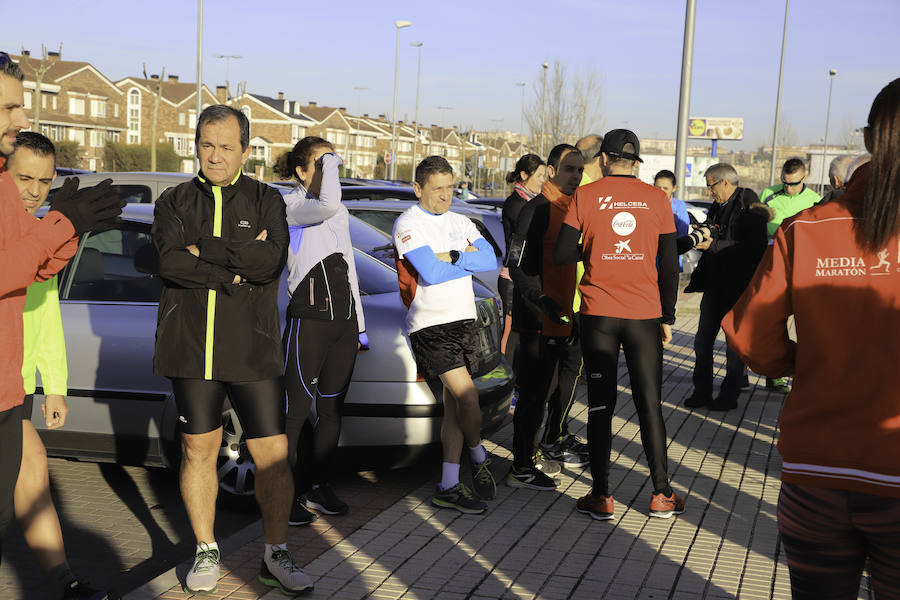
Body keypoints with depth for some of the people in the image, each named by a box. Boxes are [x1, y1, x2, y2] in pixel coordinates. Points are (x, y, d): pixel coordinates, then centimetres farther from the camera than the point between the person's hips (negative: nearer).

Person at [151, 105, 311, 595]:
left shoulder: (266, 200, 7)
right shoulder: (174, 201, 9)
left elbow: (271, 261, -12)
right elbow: (169, 262, -10)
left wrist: (204, 249, -12)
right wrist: (237, 268, -14)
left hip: (253, 350, -1)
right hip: (190, 349, 1)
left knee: (273, 455, 0)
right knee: (198, 450, 9)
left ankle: (275, 555, 17)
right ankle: (206, 552, 26)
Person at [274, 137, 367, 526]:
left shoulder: (340, 215, 18)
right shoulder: (291, 205, -6)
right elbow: (327, 204, -30)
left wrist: (360, 325, 18)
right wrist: (329, 160, -13)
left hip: (344, 319, 8)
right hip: (308, 318, -7)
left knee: (331, 408, 11)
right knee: (297, 409, -6)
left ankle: (318, 488, 21)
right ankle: (285, 495, 1)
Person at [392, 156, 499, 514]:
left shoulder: (460, 223, 16)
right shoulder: (408, 224, -6)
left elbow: (490, 260, 2)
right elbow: (431, 274, -17)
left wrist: (451, 257, -12)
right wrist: (469, 259, -3)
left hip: (464, 320, 7)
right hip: (430, 323, -7)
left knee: (454, 407, 6)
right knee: (466, 395, -15)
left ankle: (449, 487, 10)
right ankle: (480, 458, 12)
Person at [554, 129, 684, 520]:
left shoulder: (585, 196, -1)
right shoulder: (657, 199, 3)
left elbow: (561, 255, -4)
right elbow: (669, 266, 4)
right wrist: (667, 318, 11)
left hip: (598, 315, -1)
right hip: (645, 314, 1)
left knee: (600, 404, 5)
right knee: (649, 403, 10)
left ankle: (601, 497, 8)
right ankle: (661, 494, 14)